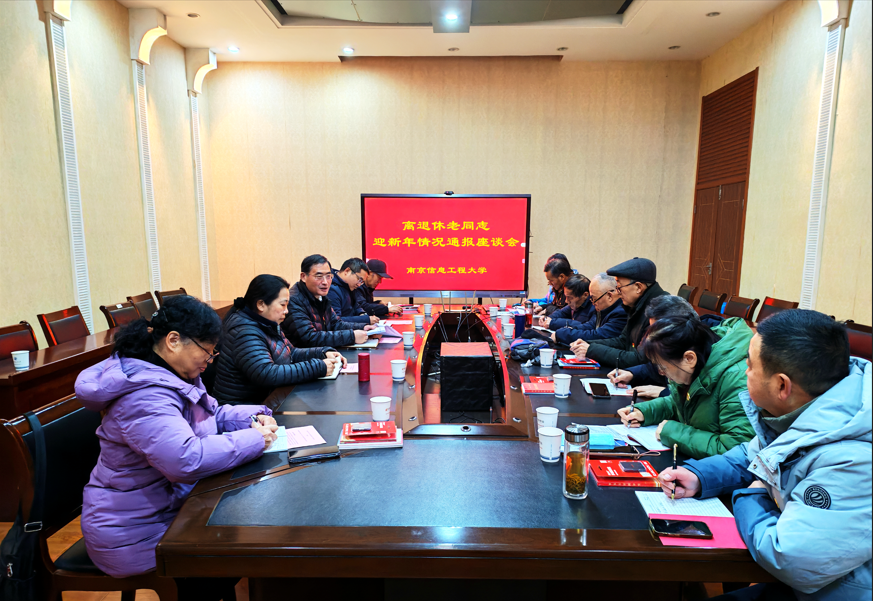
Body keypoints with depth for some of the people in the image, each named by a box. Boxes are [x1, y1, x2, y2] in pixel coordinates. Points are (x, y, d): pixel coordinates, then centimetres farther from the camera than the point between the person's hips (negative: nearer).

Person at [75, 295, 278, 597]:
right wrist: (254, 440, -29)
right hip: (135, 534, -9)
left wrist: (253, 417, -3)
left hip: (171, 502, 9)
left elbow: (212, 414, 15)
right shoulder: (144, 395, -30)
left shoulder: (174, 376, 2)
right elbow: (186, 460, -40)